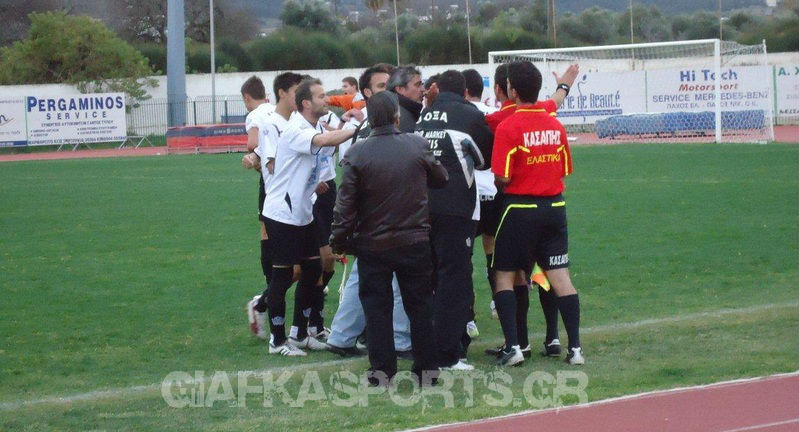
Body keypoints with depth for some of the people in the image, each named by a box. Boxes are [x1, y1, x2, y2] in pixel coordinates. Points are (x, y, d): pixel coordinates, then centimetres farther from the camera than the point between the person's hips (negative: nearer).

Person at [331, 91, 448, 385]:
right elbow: (440, 179, 10)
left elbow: (345, 203, -9)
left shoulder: (357, 153, -10)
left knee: (376, 306, 7)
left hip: (372, 245, -1)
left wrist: (339, 242, 1)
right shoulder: (417, 146, -6)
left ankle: (382, 369, 6)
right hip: (415, 243, 1)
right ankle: (427, 368, 14)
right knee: (420, 305, 10)